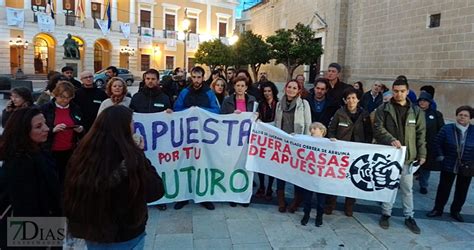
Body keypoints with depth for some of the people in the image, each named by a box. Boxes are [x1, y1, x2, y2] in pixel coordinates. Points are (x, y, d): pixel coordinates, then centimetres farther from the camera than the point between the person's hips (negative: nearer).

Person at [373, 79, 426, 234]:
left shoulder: (416, 111, 5)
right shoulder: (383, 109, -2)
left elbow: (420, 134, 6)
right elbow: (378, 128, -8)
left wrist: (422, 154, 2)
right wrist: (391, 139, -24)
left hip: (407, 156, 2)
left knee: (407, 188, 10)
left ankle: (409, 217, 24)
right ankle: (386, 214, 24)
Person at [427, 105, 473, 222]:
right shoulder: (447, 129, -5)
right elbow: (437, 143, 1)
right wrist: (440, 157, -5)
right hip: (449, 165, -1)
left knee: (462, 191, 12)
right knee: (444, 188, 7)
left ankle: (456, 211, 29)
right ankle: (438, 209, 21)